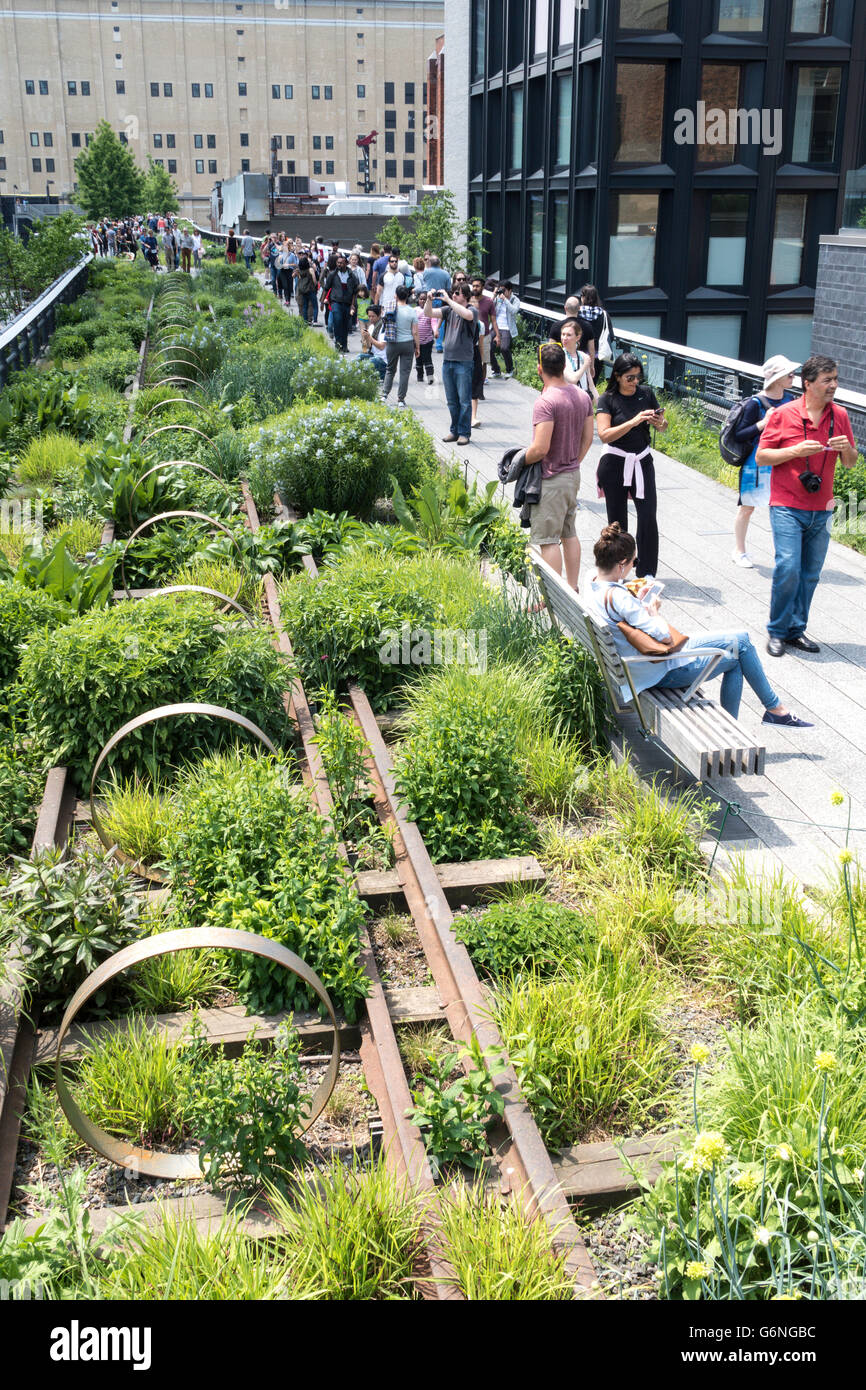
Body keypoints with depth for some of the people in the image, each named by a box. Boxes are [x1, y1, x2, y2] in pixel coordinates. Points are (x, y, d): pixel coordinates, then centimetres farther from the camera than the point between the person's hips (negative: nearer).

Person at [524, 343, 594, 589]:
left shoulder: (546, 402, -22)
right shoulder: (582, 396, 4)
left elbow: (540, 449, -26)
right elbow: (587, 438, 11)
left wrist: (521, 462, -9)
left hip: (551, 480, -9)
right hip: (573, 475, 9)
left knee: (548, 540, -2)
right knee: (569, 533, 19)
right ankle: (573, 588, 26)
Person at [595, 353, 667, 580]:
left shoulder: (646, 394, 2)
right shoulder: (608, 400, -8)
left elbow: (662, 425, 11)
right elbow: (604, 435, -20)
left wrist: (660, 422, -13)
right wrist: (634, 421, -28)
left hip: (642, 462, 3)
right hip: (615, 464, -2)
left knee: (648, 517, -5)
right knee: (617, 520, 6)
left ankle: (647, 575, 3)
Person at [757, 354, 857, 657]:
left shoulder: (840, 416, 6)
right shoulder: (784, 414, -6)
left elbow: (850, 463, 13)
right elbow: (760, 458, -4)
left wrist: (847, 448, -10)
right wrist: (796, 450, -17)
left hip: (821, 511, 4)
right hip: (787, 507, -4)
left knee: (810, 573, 7)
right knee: (788, 569, -12)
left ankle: (796, 630, 20)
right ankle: (777, 632, 4)